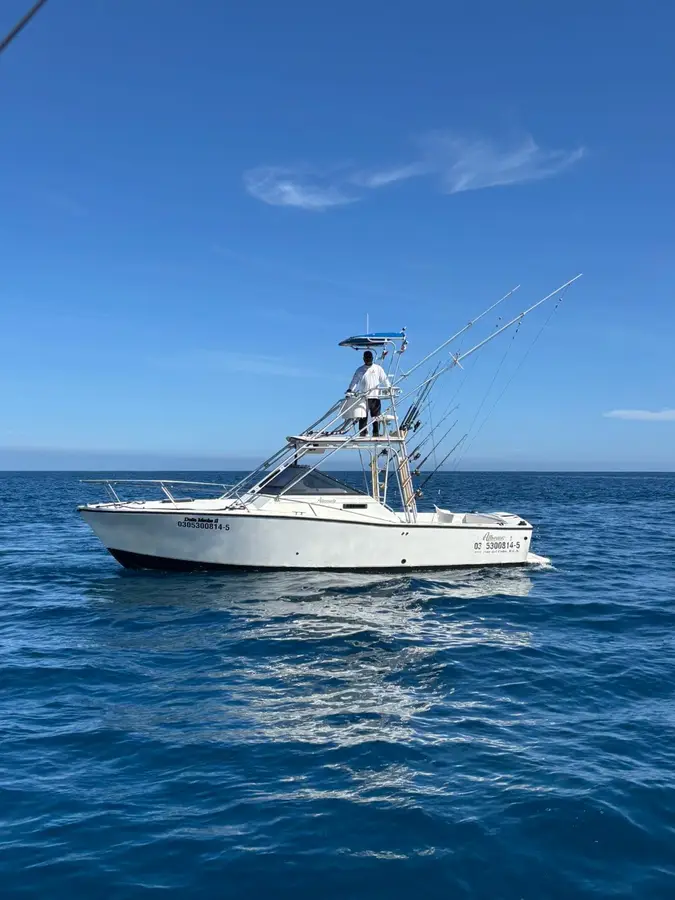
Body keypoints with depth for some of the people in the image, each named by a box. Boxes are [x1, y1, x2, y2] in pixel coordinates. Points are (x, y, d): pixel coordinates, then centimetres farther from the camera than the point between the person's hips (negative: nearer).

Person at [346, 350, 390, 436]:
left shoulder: (378, 368, 10)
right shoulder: (360, 370, 8)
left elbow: (384, 380, 8)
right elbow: (354, 381, 2)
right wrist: (350, 389, -15)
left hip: (375, 397, 0)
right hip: (364, 397, 0)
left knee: (376, 416, 1)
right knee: (363, 417, -3)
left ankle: (376, 433, 6)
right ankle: (363, 433, -1)